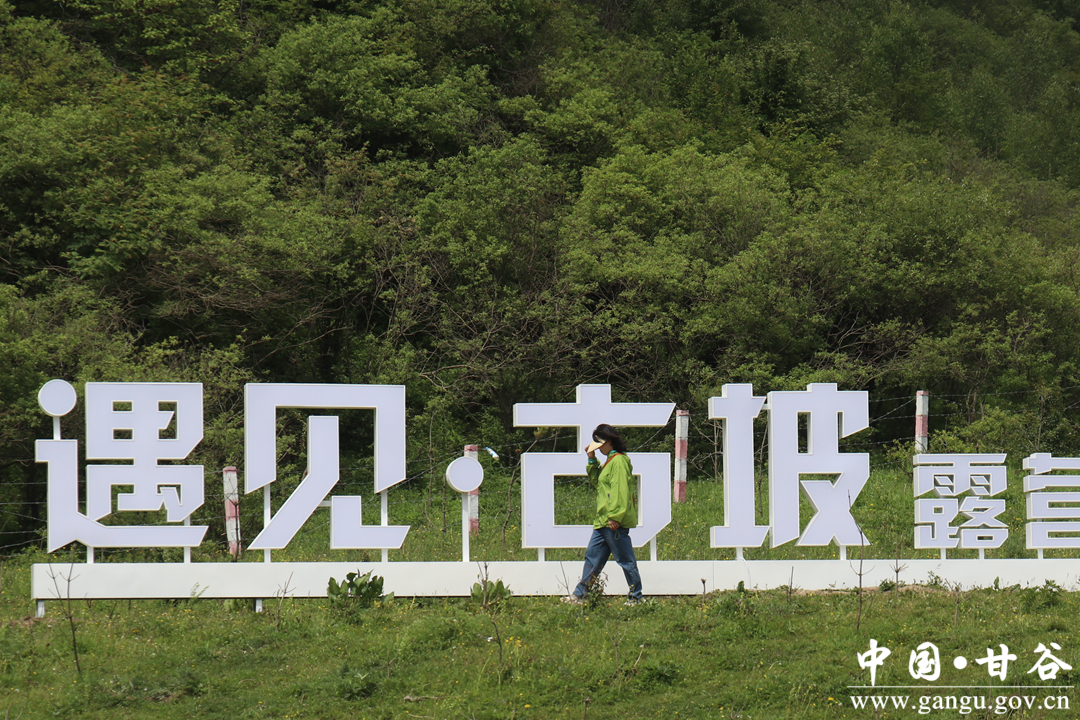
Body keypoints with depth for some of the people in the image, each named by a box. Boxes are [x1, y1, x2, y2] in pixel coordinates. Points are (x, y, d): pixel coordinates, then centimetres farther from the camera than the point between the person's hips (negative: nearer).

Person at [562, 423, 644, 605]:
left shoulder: (619, 461, -14)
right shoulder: (610, 461, 17)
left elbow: (621, 490, -20)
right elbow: (595, 480, 27)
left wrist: (615, 517, -24)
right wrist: (592, 460, 14)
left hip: (614, 522, -11)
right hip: (603, 521, 11)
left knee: (625, 560, -3)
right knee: (592, 558, 11)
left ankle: (636, 597, 5)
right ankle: (579, 594, 15)